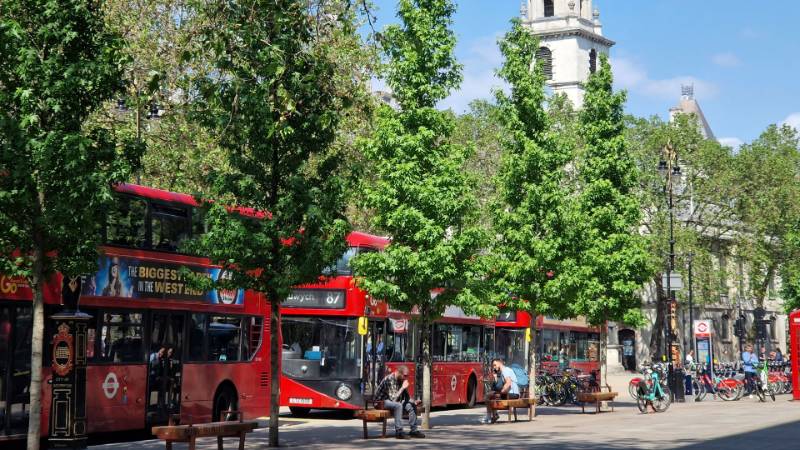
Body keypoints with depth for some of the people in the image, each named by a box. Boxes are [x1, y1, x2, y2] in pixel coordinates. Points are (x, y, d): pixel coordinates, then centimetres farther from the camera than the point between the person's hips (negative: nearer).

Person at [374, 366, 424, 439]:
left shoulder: (401, 380, 0)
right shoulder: (389, 380, -26)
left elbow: (406, 396, 11)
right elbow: (393, 399, -31)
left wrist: (414, 402, -6)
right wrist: (402, 388, -28)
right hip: (381, 401, -8)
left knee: (411, 406, -6)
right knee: (398, 405, -34)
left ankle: (414, 430, 0)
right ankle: (399, 432, -32)